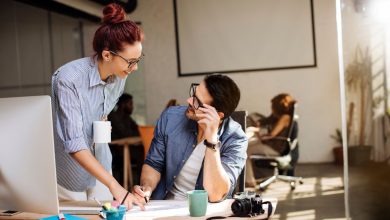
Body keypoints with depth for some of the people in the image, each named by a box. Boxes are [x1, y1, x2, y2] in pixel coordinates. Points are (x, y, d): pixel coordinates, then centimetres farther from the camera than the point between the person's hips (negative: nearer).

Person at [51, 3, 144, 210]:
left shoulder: (119, 76, -7)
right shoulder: (69, 79, -28)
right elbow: (74, 144, -33)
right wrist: (114, 185, -39)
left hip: (99, 165, 6)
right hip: (68, 172, -5)